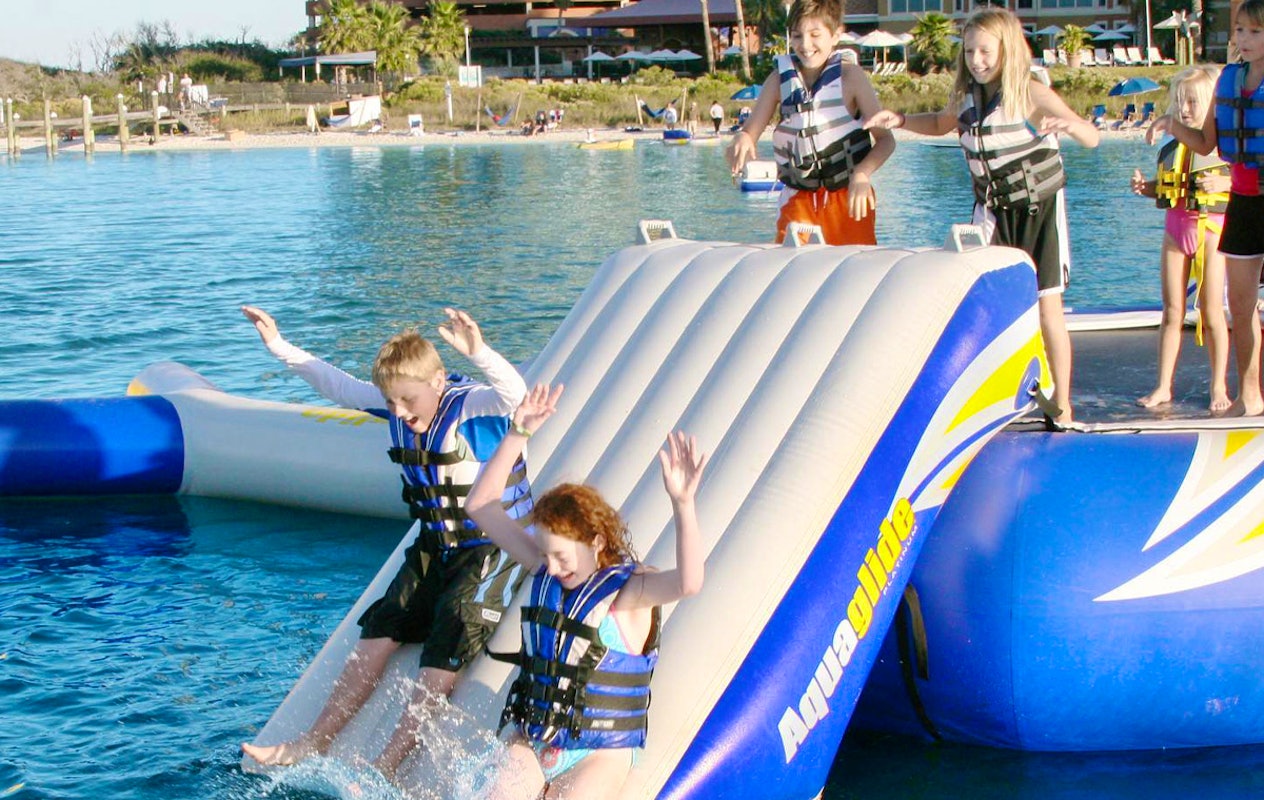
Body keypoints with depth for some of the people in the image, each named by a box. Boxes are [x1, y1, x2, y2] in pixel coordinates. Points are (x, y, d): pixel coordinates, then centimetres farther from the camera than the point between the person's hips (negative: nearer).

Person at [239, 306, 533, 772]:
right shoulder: (396, 407, 0)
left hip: (495, 548, -7)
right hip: (435, 548, 7)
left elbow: (514, 394, -42)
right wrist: (279, 346, 10)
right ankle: (314, 743, -6)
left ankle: (390, 762, -21)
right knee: (381, 629, -5)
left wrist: (478, 353, -59)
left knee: (448, 645, -20)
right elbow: (336, 385, 12)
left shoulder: (472, 406, -21)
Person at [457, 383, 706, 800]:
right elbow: (481, 505, 7)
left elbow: (689, 583, -34)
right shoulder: (545, 569, 5)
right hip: (528, 741, 5)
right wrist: (518, 435, -3)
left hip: (599, 754, -4)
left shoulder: (629, 591, -12)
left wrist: (682, 503, -47)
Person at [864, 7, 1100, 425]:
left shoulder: (1031, 94, -18)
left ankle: (1061, 404, 10)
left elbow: (1092, 138, -23)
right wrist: (900, 120, 4)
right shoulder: (965, 96, -2)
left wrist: (1067, 124, -46)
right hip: (992, 210, 4)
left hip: (1040, 208, -4)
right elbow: (941, 124, 22)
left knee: (1047, 307, -1)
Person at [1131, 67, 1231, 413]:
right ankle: (1163, 387, 9)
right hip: (1176, 228, 5)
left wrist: (1224, 183, -23)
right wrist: (1144, 187, 1)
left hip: (1212, 227, -5)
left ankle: (1219, 388, 8)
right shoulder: (1172, 145, 10)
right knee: (1172, 311, 6)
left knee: (1211, 312, -1)